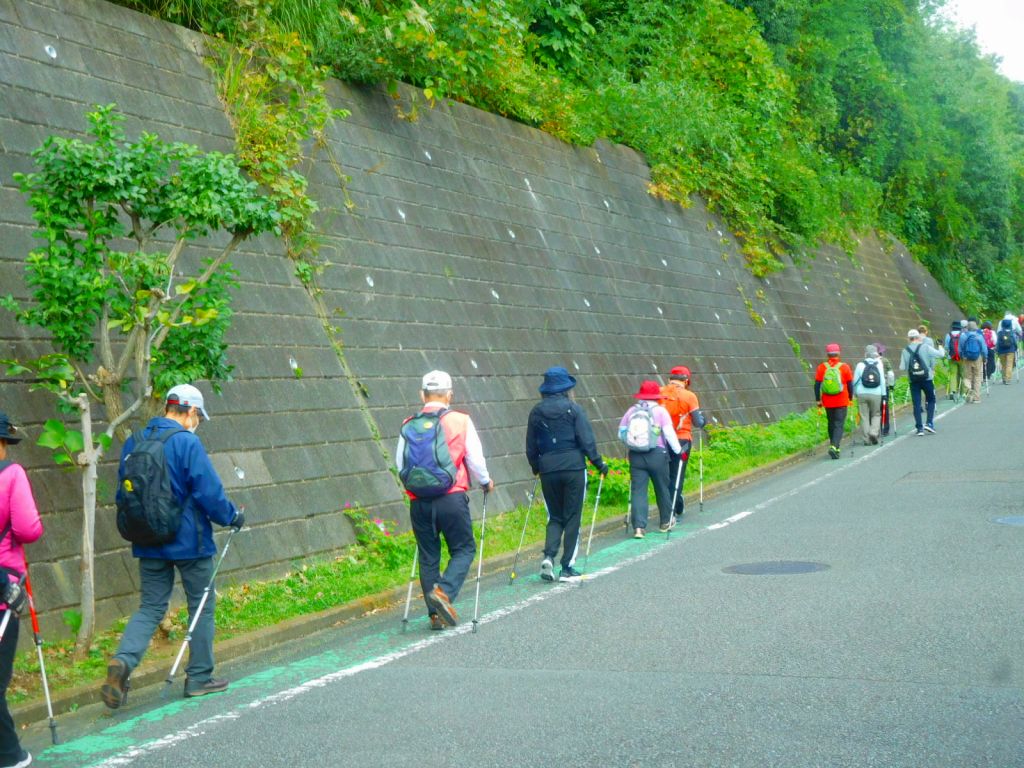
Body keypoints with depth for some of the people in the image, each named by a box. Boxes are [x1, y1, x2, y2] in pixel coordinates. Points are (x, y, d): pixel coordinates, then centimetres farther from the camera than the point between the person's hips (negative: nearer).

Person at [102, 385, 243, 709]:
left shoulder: (134, 442, 4)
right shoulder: (187, 442, -16)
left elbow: (123, 490, 12)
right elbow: (209, 492, -18)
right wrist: (232, 516, -1)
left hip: (148, 544, 5)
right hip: (189, 542, -5)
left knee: (150, 606, 11)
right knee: (202, 606, 11)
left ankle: (123, 660, -12)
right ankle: (199, 677, 16)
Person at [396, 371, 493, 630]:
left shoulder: (408, 426, 5)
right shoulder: (460, 421, -2)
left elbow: (400, 464, 11)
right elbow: (475, 460, 1)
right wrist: (485, 482, 20)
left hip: (419, 502, 3)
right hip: (452, 499, -3)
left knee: (428, 556, 11)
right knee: (464, 549, 10)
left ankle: (436, 614, 12)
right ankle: (444, 591, -14)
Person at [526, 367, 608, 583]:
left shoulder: (536, 412, 5)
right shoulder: (573, 409, -5)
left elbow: (531, 447, 11)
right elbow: (586, 440, -9)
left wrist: (536, 467, 25)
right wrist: (598, 463, 0)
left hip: (548, 470, 3)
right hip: (574, 468, -3)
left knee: (555, 517, 15)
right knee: (572, 518, 5)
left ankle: (548, 555, -8)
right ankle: (567, 568, 5)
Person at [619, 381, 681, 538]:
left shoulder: (631, 411, 4)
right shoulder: (660, 411, -4)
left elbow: (621, 434, 8)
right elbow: (669, 434, -9)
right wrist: (678, 450, 2)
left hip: (635, 455, 2)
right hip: (657, 454, -2)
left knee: (638, 490, 1)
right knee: (662, 489, 15)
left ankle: (638, 526, -9)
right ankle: (666, 522, 30)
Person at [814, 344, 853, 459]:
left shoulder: (821, 368, -3)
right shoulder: (844, 367, -6)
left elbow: (817, 385, -3)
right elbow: (850, 385, 0)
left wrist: (818, 400, 4)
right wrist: (850, 398, 12)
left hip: (827, 402, 2)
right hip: (841, 402, -2)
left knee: (831, 424, 18)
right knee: (839, 425, -3)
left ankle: (834, 446, 26)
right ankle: (834, 446, -21)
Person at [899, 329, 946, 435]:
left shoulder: (905, 351, -1)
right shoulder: (925, 347, -6)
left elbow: (902, 367, -2)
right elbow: (940, 354, -5)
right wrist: (942, 350, 18)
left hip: (913, 381, 1)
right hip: (927, 379, -1)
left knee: (916, 404, 5)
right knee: (931, 400, 15)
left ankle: (919, 427, 2)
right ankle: (929, 422, 2)